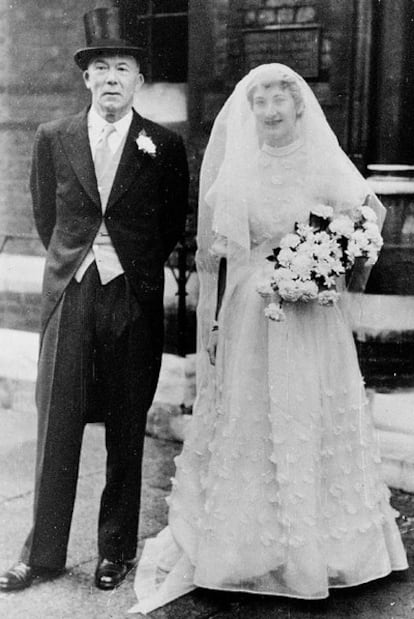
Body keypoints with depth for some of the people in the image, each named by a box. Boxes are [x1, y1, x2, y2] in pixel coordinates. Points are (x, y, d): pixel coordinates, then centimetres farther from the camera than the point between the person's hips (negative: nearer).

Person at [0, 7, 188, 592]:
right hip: (69, 294, 1)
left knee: (126, 430, 7)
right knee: (56, 425, 3)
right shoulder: (53, 138, 6)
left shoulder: (165, 146, 1)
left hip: (135, 299, -1)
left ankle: (117, 549, 20)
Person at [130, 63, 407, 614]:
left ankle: (320, 544, 19)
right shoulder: (235, 171, 3)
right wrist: (214, 321, 2)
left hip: (313, 317, 0)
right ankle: (251, 544, 17)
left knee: (315, 420, 4)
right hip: (250, 314, 0)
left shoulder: (328, 167, 2)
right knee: (248, 421, 3)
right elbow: (218, 254, 4)